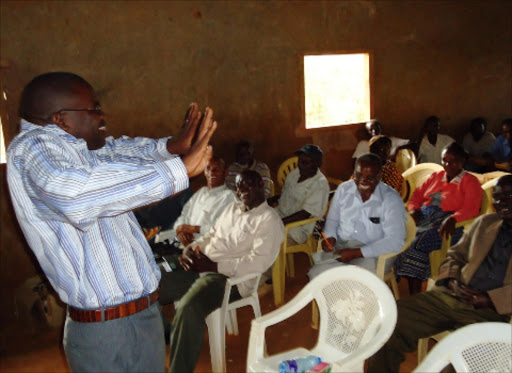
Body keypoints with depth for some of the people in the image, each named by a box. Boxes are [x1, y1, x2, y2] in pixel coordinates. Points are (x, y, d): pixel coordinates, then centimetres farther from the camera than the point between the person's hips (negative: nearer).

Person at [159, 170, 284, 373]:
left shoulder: (269, 220, -5)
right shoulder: (232, 208, 21)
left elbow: (259, 262, -16)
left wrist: (214, 266, -18)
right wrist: (191, 249, 0)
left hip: (228, 278, -8)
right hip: (199, 268, 8)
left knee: (188, 309, -34)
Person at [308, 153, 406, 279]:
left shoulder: (391, 199, -9)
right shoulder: (343, 189, 6)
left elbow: (395, 241, -16)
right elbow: (332, 219, 19)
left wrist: (356, 253, -22)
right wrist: (330, 237, -5)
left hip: (372, 254, -4)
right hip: (340, 248, 4)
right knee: (315, 273, -24)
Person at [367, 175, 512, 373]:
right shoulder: (484, 223, 21)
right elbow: (455, 256, 23)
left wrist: (491, 299, -15)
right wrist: (452, 281, 2)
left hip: (492, 310, -5)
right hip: (447, 297, 5)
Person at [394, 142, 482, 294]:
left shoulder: (470, 182, 9)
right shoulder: (435, 176, 27)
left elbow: (471, 209, -5)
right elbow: (417, 195, 23)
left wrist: (452, 219, -24)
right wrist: (413, 210, 1)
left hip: (445, 223, -5)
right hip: (422, 216, 5)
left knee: (417, 243, -33)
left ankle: (415, 297, -30)